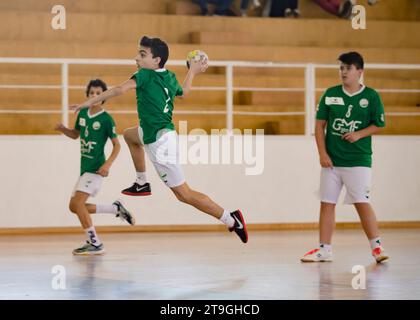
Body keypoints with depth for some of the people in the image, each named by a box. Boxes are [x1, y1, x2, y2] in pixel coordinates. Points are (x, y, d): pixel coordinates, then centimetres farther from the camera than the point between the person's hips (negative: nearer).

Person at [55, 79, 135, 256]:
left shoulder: (106, 119, -11)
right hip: (85, 167, 8)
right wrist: (63, 129, 2)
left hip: (96, 168, -8)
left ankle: (95, 244, -13)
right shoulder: (83, 113, 8)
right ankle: (116, 208, 23)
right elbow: (75, 134, 23)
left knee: (77, 202, -19)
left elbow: (117, 145, -7)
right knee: (74, 206, 10)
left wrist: (107, 165, -19)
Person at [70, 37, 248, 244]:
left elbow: (120, 89, -31)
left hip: (159, 143, -9)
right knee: (129, 135, 33)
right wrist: (192, 72, 41)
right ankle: (142, 184, 35)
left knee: (184, 195, -2)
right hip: (163, 133, 9)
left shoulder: (147, 75, -17)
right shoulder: (170, 78, 4)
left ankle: (231, 219, 0)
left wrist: (92, 101, -26)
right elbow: (183, 92, 26)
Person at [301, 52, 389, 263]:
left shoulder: (371, 96, -1)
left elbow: (378, 125, 3)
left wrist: (359, 134, -14)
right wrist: (322, 153, -3)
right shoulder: (330, 94, 5)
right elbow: (320, 124, 6)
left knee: (362, 203, -10)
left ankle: (376, 246, -2)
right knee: (327, 203, 4)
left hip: (358, 160, -3)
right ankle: (324, 249, 10)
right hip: (331, 160, 3)